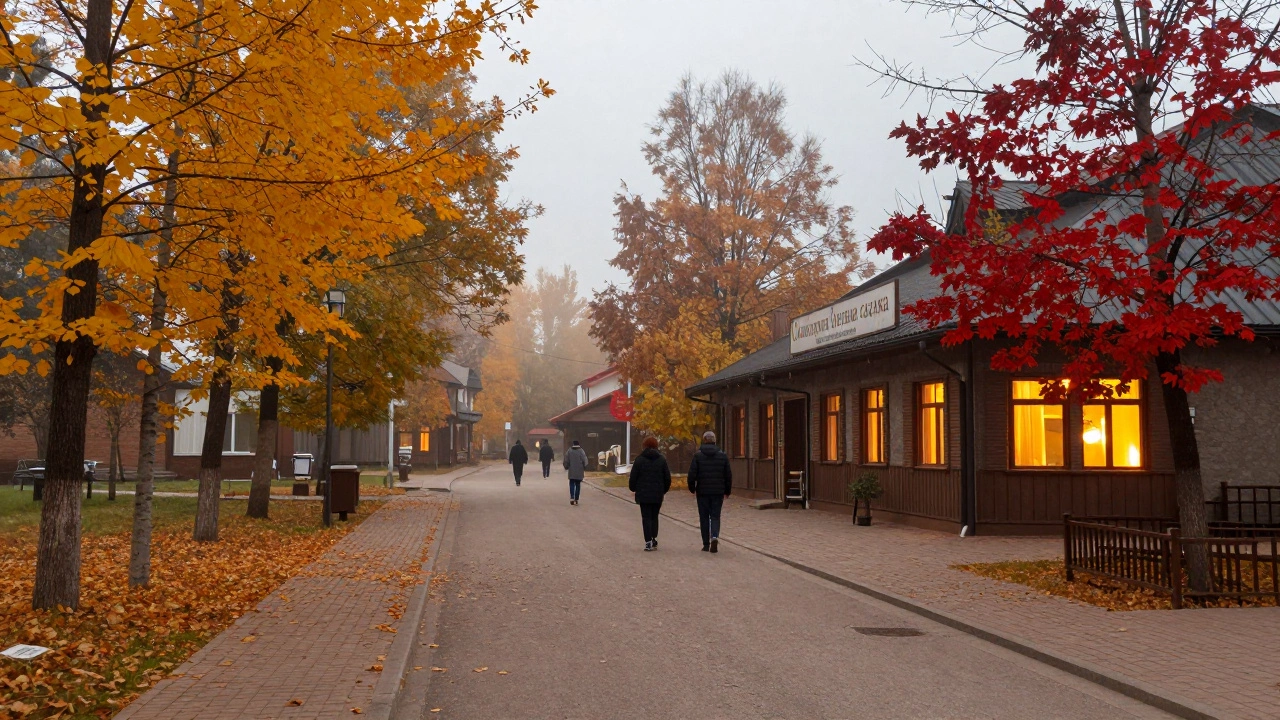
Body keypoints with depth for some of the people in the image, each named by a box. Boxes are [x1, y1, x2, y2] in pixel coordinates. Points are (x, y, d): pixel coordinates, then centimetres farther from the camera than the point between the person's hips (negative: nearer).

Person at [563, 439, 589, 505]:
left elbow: (566, 461, 4)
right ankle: (576, 499, 9)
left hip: (571, 471, 0)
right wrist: (585, 469, 3)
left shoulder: (569, 451, 0)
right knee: (578, 485, 9)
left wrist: (566, 467, 17)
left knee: (572, 484, 5)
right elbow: (584, 461, -5)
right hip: (579, 472, 0)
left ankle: (572, 497, -15)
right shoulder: (581, 451, -4)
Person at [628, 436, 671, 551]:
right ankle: (654, 539, 10)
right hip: (657, 495, 2)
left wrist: (633, 488, 14)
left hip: (643, 494, -2)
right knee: (654, 517, 15)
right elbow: (668, 478, 5)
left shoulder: (639, 460, -3)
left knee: (646, 517, 0)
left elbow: (633, 477, -3)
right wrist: (663, 490, 18)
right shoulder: (662, 460, 4)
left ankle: (648, 541, -7)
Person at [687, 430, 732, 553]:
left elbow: (692, 474, -7)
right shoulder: (722, 455, 2)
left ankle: (706, 544, 9)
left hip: (702, 492, -1)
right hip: (718, 492, 1)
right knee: (715, 516, 8)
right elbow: (728, 475, 4)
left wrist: (692, 488, 8)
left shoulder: (698, 455, -5)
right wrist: (727, 491, 14)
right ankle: (714, 536, -17)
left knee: (704, 518, 8)